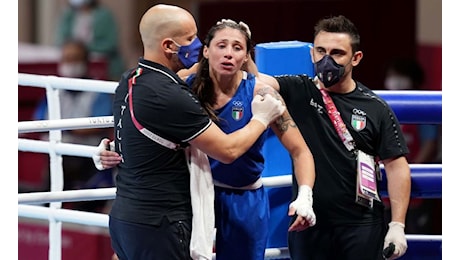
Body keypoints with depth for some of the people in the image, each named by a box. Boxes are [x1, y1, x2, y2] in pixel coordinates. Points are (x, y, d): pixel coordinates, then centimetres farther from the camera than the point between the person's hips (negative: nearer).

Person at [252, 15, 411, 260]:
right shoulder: (298, 92, 2)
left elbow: (396, 166, 0)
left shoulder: (375, 109, 0)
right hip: (307, 222, 1)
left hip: (360, 226, -1)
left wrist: (397, 226, -7)